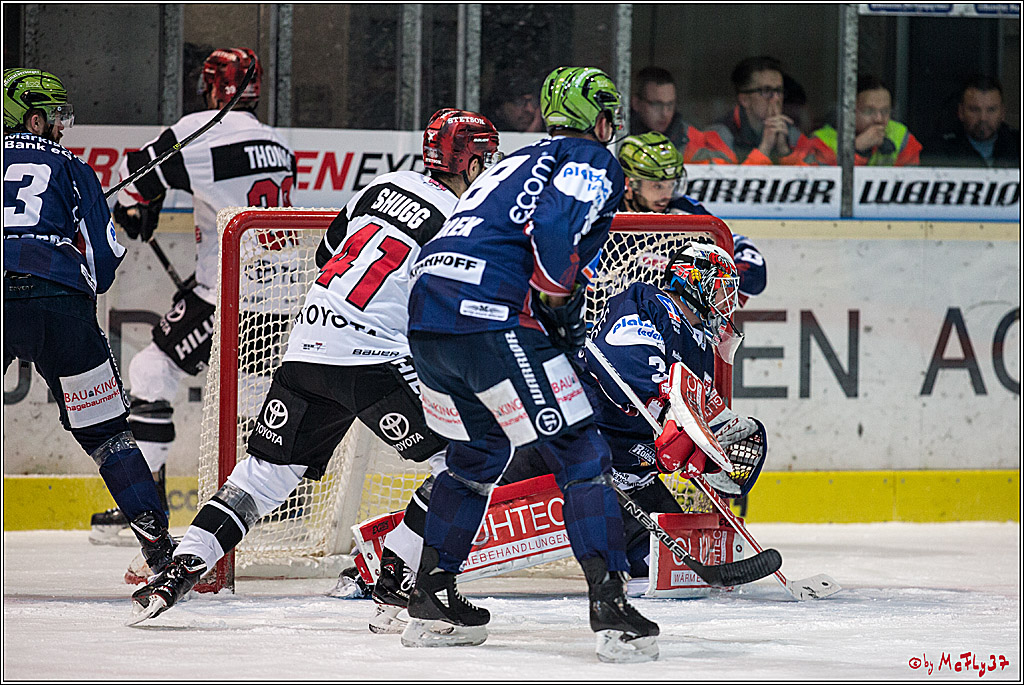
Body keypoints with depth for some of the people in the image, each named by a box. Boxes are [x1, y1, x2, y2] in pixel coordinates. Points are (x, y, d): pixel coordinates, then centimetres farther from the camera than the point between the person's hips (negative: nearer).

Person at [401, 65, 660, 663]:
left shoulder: (518, 163, 32)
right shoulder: (593, 161, 6)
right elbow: (556, 222, -15)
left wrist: (567, 329, 27)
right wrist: (560, 296, -2)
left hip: (426, 318, 8)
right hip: (491, 318, -8)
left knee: (476, 455, 28)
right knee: (582, 457, -3)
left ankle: (432, 598, 27)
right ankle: (610, 607, -13)